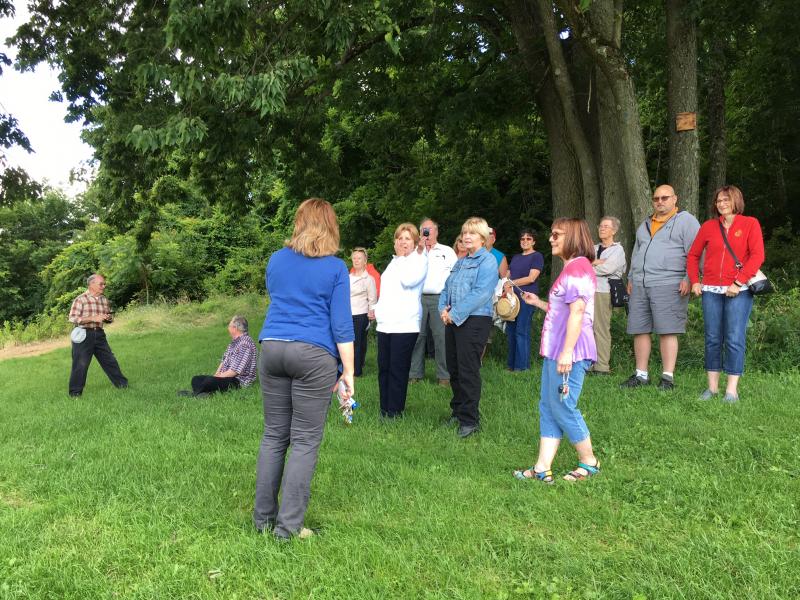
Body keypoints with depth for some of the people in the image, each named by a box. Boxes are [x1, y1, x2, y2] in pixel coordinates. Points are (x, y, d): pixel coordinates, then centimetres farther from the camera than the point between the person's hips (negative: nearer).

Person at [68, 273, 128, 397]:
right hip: (84, 335, -6)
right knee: (80, 364, -2)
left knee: (109, 359, 11)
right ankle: (75, 392, 8)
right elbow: (73, 318, -14)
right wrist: (93, 318, -20)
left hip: (99, 334, 6)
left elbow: (110, 316, 24)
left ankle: (121, 383, 22)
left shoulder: (104, 299, 12)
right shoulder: (80, 299, -8)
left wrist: (108, 317, -1)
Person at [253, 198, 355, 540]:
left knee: (274, 435, 13)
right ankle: (288, 526, 5)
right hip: (314, 355, -5)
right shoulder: (335, 268, -3)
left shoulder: (276, 260, 10)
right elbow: (341, 325, -6)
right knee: (305, 440, 2)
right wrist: (348, 372, -1)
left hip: (272, 348, 5)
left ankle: (263, 518, 19)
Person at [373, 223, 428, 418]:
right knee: (384, 368, 7)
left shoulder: (419, 259, 0)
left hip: (405, 325, -7)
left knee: (398, 370, -4)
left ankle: (395, 410, 4)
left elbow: (409, 280, -19)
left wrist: (402, 258, -6)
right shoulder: (394, 262, 21)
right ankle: (385, 408, 15)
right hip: (385, 324, 7)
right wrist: (378, 308, 14)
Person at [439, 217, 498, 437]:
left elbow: (481, 293, -17)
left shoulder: (488, 261, -6)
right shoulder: (460, 262, 19)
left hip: (474, 321, -8)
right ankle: (457, 411, 26)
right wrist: (443, 308, -1)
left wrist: (455, 313, -17)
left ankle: (469, 419, 2)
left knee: (468, 371, -6)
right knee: (453, 369, 13)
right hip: (453, 321, 8)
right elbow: (447, 287, 20)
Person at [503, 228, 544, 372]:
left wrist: (511, 283, -4)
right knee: (510, 331, 4)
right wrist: (507, 287, -5)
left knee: (522, 332, -9)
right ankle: (511, 365, 11)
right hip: (512, 298, 7)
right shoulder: (515, 257, 23)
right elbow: (507, 276, 17)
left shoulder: (537, 256, 2)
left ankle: (522, 366, -5)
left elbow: (531, 278, -8)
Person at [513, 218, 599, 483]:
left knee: (562, 408, -3)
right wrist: (538, 303, 25)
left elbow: (577, 312, -21)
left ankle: (589, 462, 14)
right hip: (554, 351, 11)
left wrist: (567, 351, -24)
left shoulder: (578, 267, -13)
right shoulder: (570, 268, 21)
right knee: (547, 407, 9)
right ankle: (542, 468, 11)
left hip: (569, 352, -11)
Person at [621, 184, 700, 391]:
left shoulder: (686, 221, 2)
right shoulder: (645, 224, 23)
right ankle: (641, 375, 14)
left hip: (668, 286, -7)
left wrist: (689, 279, -15)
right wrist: (631, 278, 23)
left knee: (667, 331, -7)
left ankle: (668, 377, -2)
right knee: (639, 330, 6)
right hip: (640, 286, 7)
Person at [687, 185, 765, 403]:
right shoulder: (708, 226, 11)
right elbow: (693, 255, 17)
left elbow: (757, 255, -6)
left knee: (734, 339, -4)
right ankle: (712, 387, 13)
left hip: (738, 291, -3)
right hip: (711, 291, 3)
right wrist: (694, 281, 5)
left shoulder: (750, 224, 2)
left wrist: (738, 282, -14)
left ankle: (732, 390, 2)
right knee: (712, 339, 6)